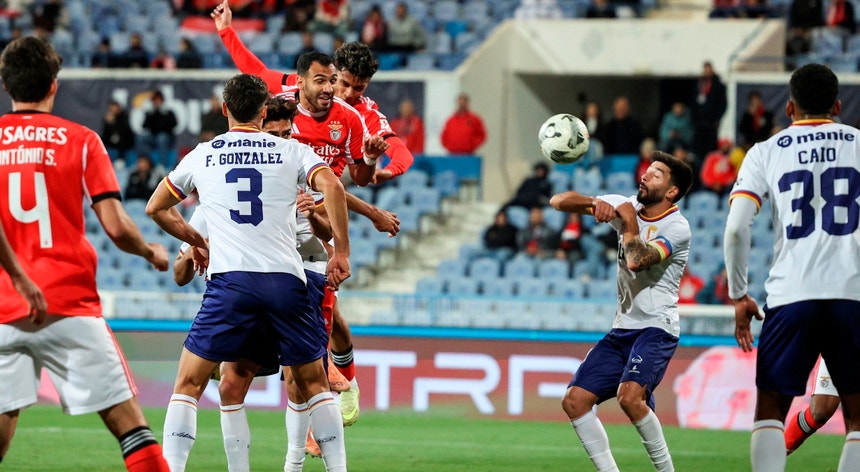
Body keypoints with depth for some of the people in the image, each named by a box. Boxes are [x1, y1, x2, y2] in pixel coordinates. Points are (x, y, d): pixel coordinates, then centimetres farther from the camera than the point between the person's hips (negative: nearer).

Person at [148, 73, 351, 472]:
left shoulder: (201, 156, 14)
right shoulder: (291, 151, 10)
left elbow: (156, 209, 25)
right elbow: (332, 186, -8)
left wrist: (198, 242, 38)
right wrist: (341, 252, -3)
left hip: (229, 279, -1)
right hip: (286, 279, 1)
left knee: (188, 383, 6)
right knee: (313, 383, 15)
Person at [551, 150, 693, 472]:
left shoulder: (676, 228, -13)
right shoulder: (627, 206, 6)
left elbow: (637, 261, -30)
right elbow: (558, 202, 2)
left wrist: (629, 222, -13)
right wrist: (594, 203, -18)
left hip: (656, 329, -7)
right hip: (622, 330, 7)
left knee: (629, 396, -29)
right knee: (574, 402, -2)